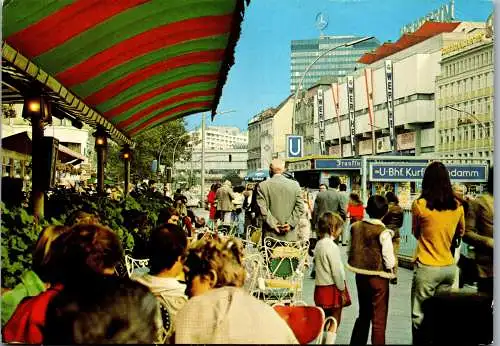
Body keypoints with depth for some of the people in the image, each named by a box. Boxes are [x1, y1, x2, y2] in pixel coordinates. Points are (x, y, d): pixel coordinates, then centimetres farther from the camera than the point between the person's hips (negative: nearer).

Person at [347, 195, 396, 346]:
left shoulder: (355, 227, -1)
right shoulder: (383, 232, -17)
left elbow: (351, 251, 5)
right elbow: (389, 260, -15)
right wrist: (391, 271, 3)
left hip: (360, 275, 6)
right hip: (378, 277, -5)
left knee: (363, 314, 22)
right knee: (379, 319, 7)